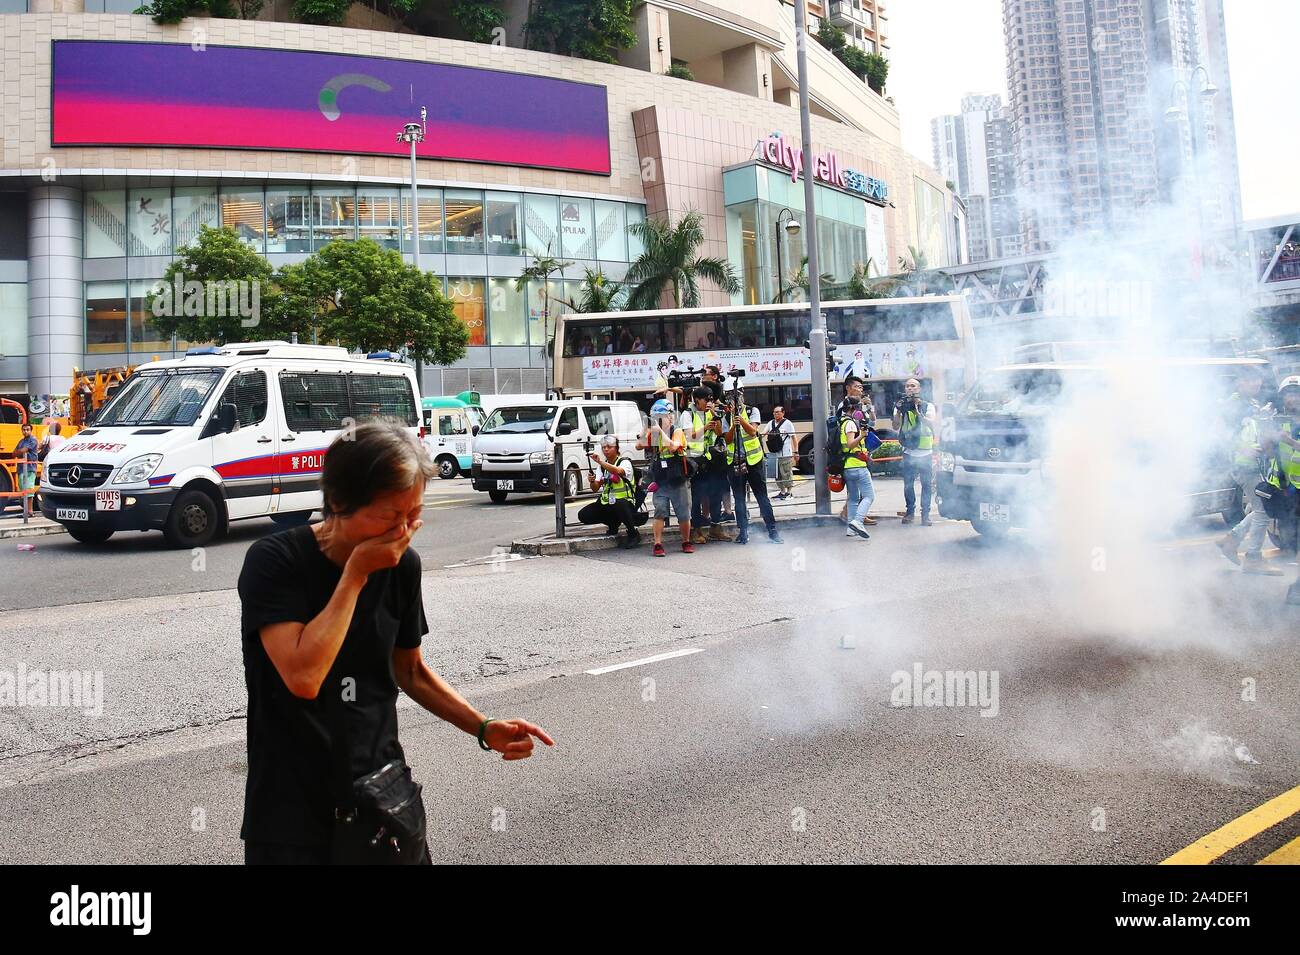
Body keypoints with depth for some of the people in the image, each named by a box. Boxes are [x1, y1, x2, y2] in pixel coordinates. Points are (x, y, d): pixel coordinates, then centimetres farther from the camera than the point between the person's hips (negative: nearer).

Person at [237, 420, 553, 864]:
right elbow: (303, 677, -29)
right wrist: (357, 573, -24)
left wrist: (484, 727, -1)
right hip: (292, 810, -4)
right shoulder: (274, 560, -17)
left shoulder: (403, 565, -3)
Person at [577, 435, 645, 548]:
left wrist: (599, 461, -38)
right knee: (583, 515, -10)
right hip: (606, 503, 6)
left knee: (619, 504, -41)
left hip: (624, 502, -6)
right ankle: (613, 523, 14)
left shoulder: (625, 462, -5)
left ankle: (633, 534, -17)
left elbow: (618, 471, -30)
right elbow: (595, 488, 7)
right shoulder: (603, 466, 13)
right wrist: (592, 481, -16)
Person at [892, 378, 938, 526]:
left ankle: (925, 514, 4)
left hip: (925, 452, -1)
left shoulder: (928, 406, 4)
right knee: (908, 484, 0)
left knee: (926, 484, -1)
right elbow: (895, 427, -2)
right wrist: (899, 411, -17)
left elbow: (931, 424, -11)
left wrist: (918, 412, -24)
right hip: (909, 452, 1)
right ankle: (910, 511, 12)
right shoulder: (901, 405, 8)